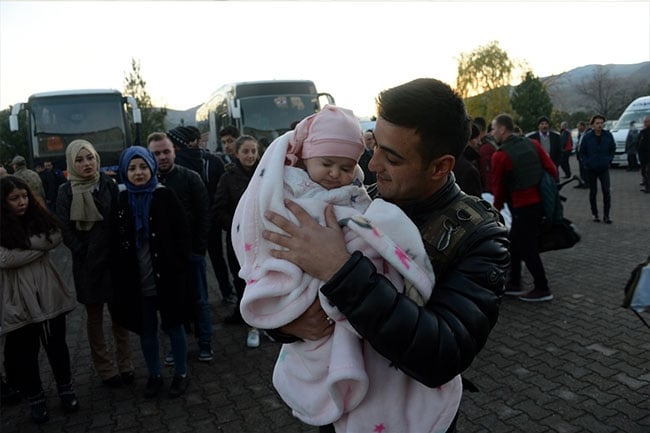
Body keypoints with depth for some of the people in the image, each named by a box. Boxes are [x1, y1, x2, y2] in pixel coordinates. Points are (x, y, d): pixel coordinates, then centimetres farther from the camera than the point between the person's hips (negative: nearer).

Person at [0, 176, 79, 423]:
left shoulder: (38, 217, 4)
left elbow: (56, 237, -9)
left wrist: (26, 243, -15)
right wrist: (39, 247, -12)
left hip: (49, 294, 3)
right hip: (20, 300, -2)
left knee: (56, 344, 14)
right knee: (25, 351, 10)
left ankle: (66, 389, 31)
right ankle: (35, 399, 27)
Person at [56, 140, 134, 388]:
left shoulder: (109, 185, 0)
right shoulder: (66, 194, -2)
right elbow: (66, 232, -4)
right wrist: (86, 255, -8)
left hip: (114, 259, 1)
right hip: (88, 264, -1)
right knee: (94, 317, 9)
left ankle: (124, 364, 20)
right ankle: (106, 368, 21)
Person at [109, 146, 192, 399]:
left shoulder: (165, 197, -7)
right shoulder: (122, 201, 2)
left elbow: (182, 234, -6)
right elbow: (116, 244, 7)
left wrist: (178, 267, -13)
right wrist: (120, 277, 1)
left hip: (167, 278, -3)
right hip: (137, 282, 3)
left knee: (173, 327, 11)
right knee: (146, 331, 15)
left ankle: (181, 374, 28)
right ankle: (154, 376, 33)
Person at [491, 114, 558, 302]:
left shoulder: (500, 155, -12)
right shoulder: (531, 144, 6)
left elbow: (499, 187, -4)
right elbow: (552, 169, 4)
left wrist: (496, 208, 12)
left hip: (523, 206, -8)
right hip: (540, 201, 8)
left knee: (527, 247, 5)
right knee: (515, 243, 18)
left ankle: (542, 289, 14)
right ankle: (514, 284, 26)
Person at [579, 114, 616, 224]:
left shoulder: (608, 135, -2)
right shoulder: (587, 137, -6)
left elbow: (613, 149, 11)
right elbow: (582, 152, 3)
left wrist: (609, 160, 1)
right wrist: (588, 162, -6)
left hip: (604, 168, 1)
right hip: (591, 169, 0)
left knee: (606, 191, -7)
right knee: (593, 192, 8)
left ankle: (606, 215, 1)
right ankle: (594, 214, 21)